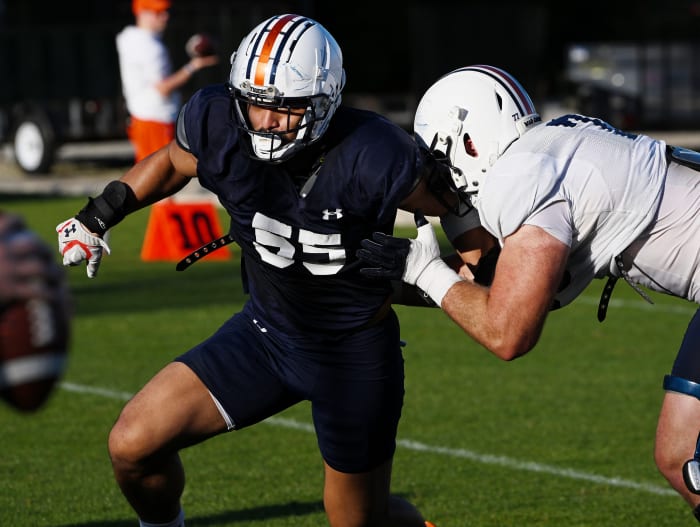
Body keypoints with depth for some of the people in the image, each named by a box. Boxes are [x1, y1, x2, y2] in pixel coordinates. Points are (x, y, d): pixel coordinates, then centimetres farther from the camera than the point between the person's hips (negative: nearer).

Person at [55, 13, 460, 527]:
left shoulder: (371, 157, -31)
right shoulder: (219, 124, -17)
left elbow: (461, 206, -15)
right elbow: (173, 162, 7)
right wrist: (97, 217, 4)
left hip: (356, 352, -4)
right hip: (266, 329, 4)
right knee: (134, 445, -7)